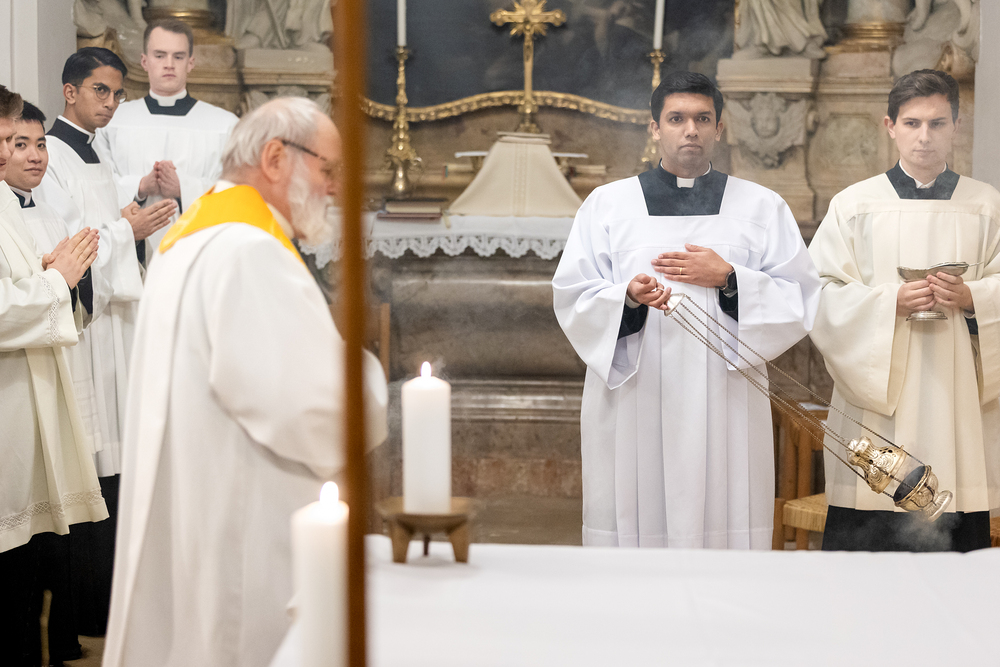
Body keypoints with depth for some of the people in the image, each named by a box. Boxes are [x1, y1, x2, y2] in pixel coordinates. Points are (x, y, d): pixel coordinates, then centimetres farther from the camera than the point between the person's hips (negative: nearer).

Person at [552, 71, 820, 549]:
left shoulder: (762, 208, 11)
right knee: (634, 529, -2)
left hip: (722, 406, 0)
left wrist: (728, 279, -9)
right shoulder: (607, 204, 10)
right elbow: (572, 299, 2)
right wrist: (629, 296, -17)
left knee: (723, 532, -3)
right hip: (633, 408, 0)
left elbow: (801, 301, 5)